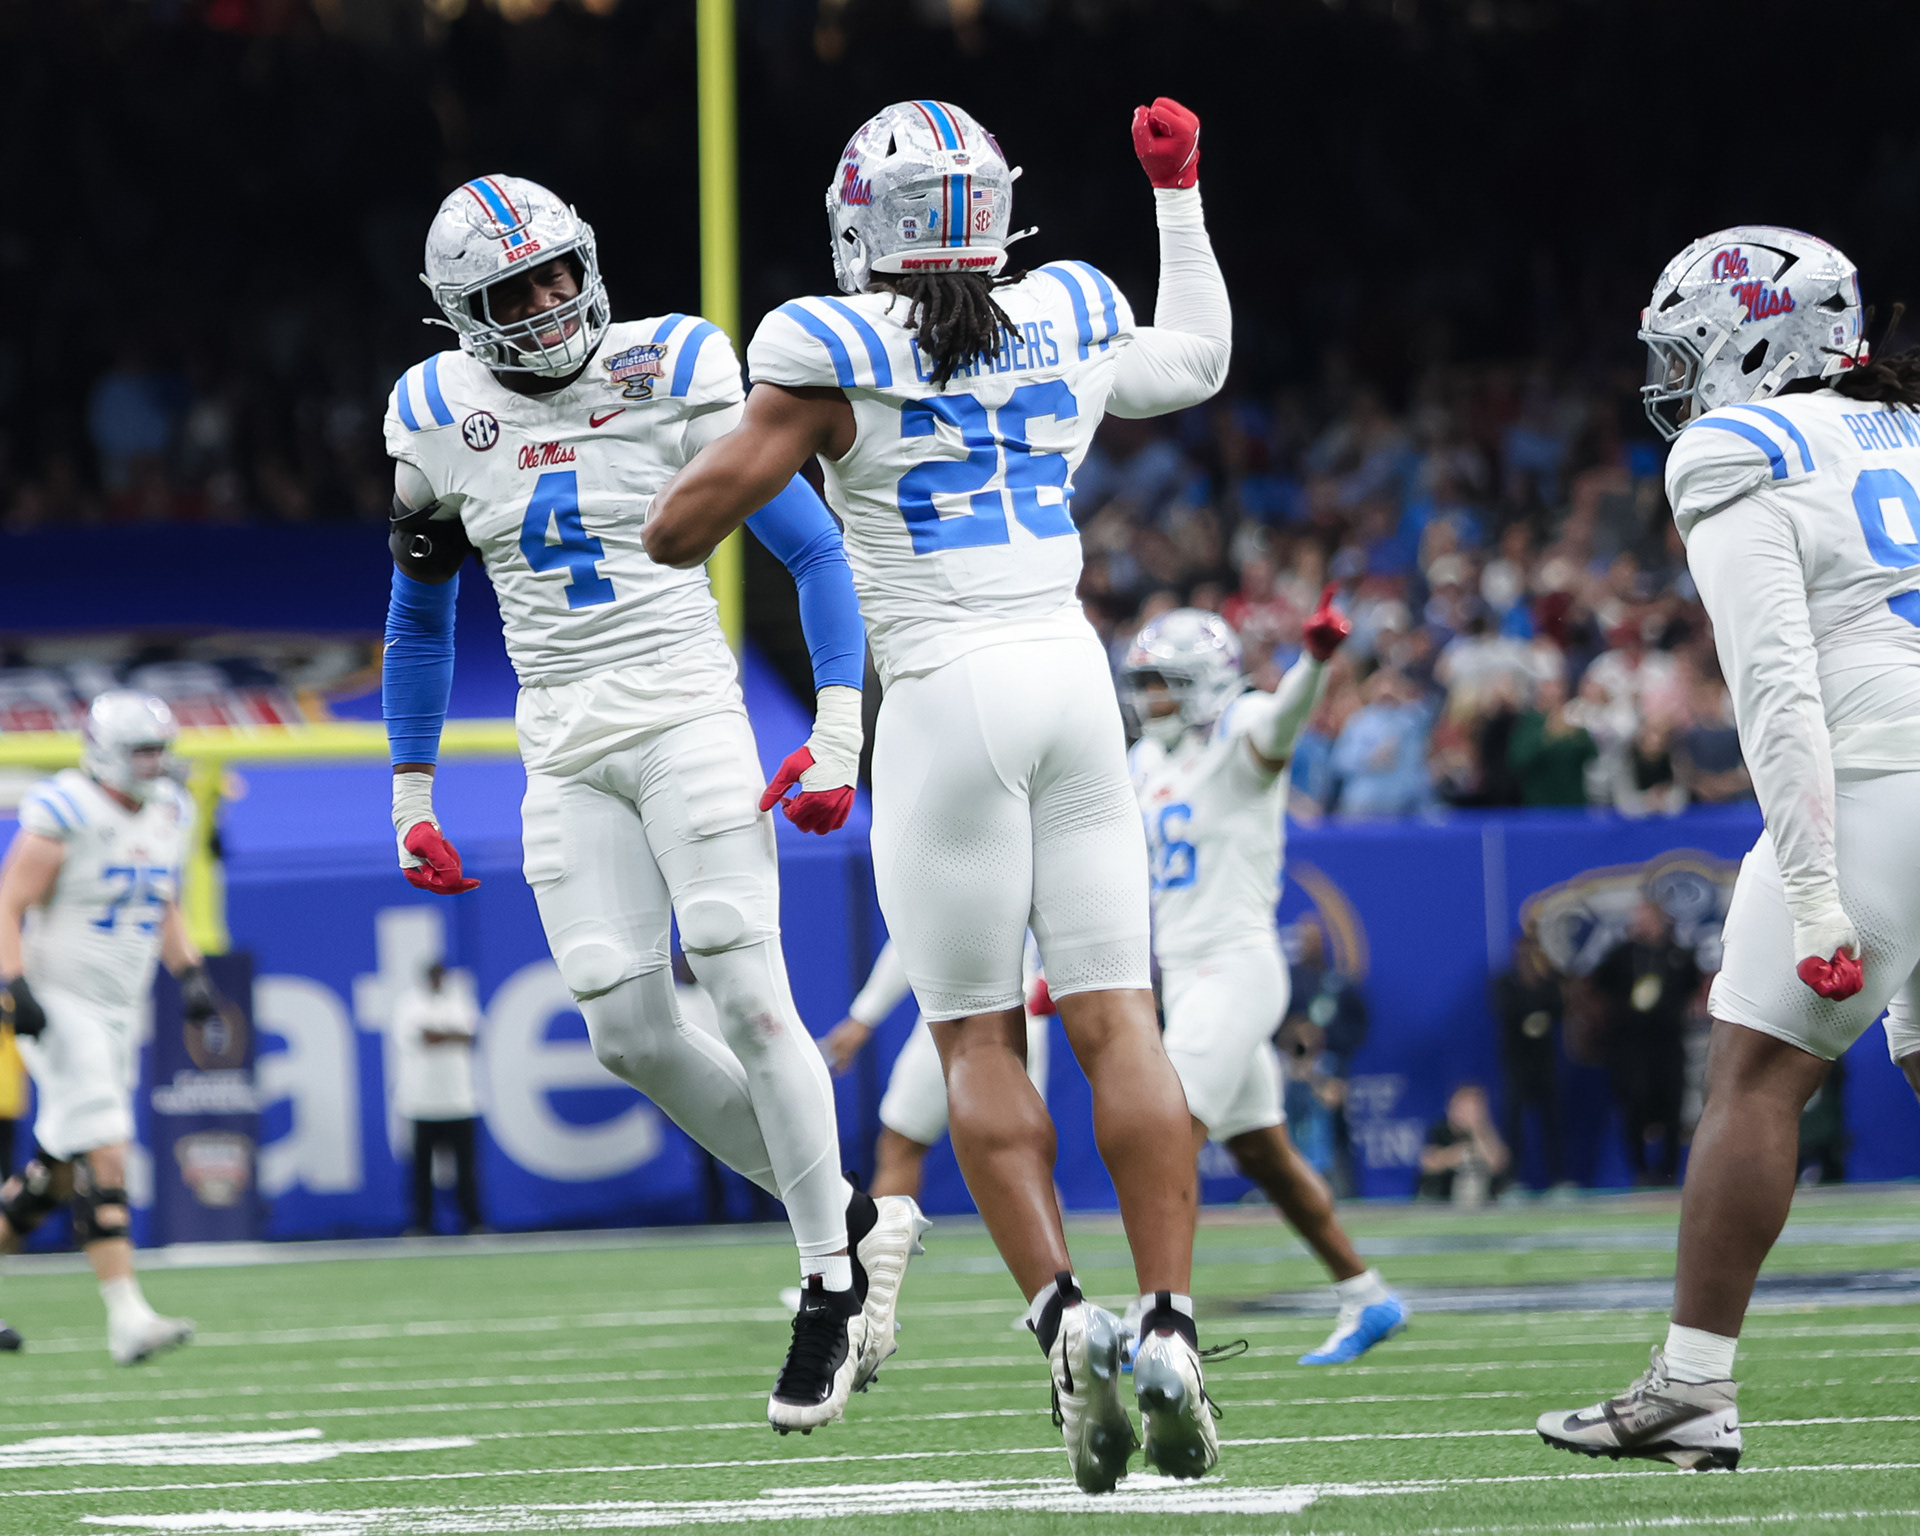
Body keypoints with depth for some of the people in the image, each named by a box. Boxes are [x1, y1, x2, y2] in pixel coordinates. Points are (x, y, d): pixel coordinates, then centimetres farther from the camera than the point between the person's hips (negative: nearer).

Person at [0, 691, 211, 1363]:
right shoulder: (64, 816, -15)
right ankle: (127, 1319, -20)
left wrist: (191, 973, 9)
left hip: (120, 1014, 8)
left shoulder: (168, 814, 9)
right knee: (104, 1160, -16)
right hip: (60, 1005, -8)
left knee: (61, 1168, 11)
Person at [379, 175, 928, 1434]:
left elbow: (815, 550, -1)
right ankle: (854, 1221, 11)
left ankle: (832, 1281, -1)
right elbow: (421, 620, 18)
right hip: (565, 751, 4)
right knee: (632, 1033, -5)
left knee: (748, 998, -13)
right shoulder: (443, 421, 6)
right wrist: (412, 796, 16)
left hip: (687, 716, -4)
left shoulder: (671, 377, -5)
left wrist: (838, 734, -8)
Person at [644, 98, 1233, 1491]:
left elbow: (681, 531, -3)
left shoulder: (837, 356, -5)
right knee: (1116, 1019, 3)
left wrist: (762, 432, 17)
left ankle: (1065, 1321, -9)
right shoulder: (1071, 322, 8)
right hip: (1075, 676, 4)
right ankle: (1170, 1333, -4)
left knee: (979, 1038, 4)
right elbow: (1199, 362, 32)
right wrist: (1179, 193, 41)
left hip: (948, 697, -4)